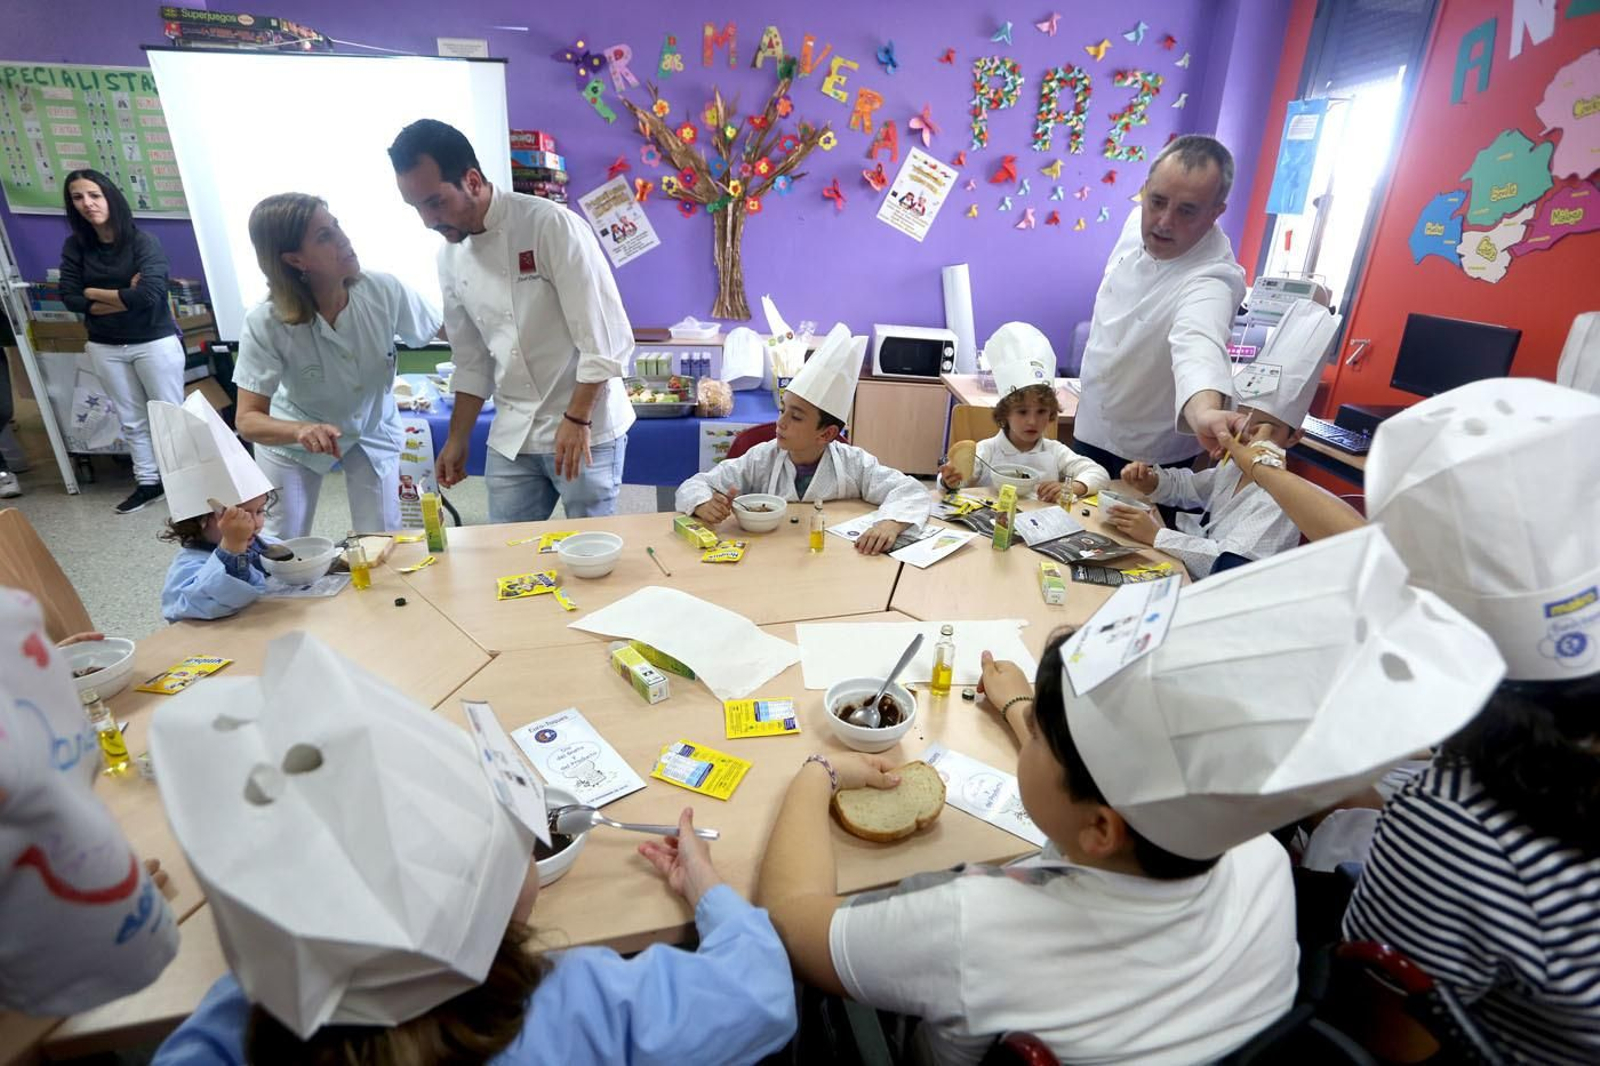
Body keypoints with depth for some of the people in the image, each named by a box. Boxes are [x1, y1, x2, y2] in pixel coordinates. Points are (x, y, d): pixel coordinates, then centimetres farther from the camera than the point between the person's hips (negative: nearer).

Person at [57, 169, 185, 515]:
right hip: (105, 347, 5)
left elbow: (148, 295, -21)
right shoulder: (75, 246, 4)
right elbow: (70, 299, -3)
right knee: (131, 420, 11)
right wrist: (124, 298, -14)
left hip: (155, 342, -5)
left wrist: (94, 293, -8)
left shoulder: (143, 242, -10)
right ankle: (148, 483, 21)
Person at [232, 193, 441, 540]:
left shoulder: (384, 290, -27)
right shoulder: (265, 323, -30)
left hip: (373, 428, 1)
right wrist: (302, 429, -47)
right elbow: (248, 419, -26)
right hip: (291, 435, -1)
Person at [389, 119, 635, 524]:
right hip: (510, 437, 6)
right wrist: (457, 440, 14)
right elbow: (472, 360, 15)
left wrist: (577, 420, -17)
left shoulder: (551, 225, -14)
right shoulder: (450, 256, 7)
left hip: (585, 427, -6)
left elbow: (605, 337, -16)